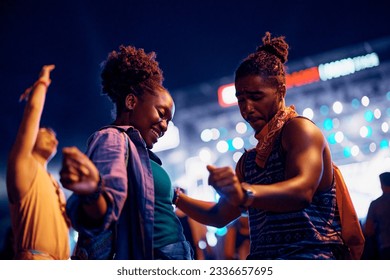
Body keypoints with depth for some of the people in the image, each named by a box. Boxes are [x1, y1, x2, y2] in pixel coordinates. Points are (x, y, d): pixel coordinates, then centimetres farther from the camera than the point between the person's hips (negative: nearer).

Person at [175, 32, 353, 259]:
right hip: (262, 258, 7)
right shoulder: (248, 160, 23)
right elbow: (220, 215, 28)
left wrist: (245, 193, -35)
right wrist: (177, 198, 16)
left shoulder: (299, 128, -2)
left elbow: (302, 190, -20)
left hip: (308, 256, -7)